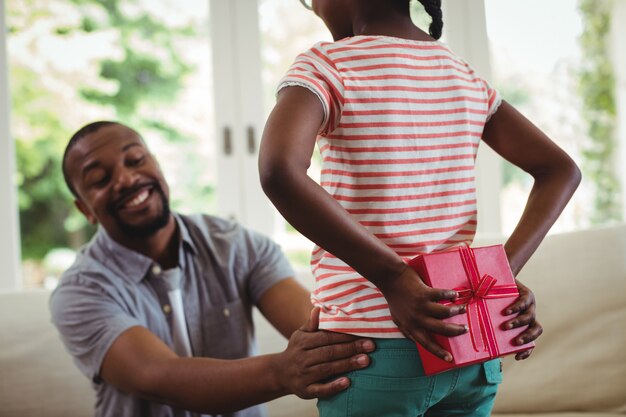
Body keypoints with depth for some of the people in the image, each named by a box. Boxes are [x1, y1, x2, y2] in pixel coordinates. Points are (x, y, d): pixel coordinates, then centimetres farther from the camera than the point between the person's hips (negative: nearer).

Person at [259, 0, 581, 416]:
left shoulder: (326, 66, -9)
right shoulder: (465, 75, 10)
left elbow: (279, 169, -28)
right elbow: (561, 170, 11)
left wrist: (391, 276, -23)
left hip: (374, 352, -5)